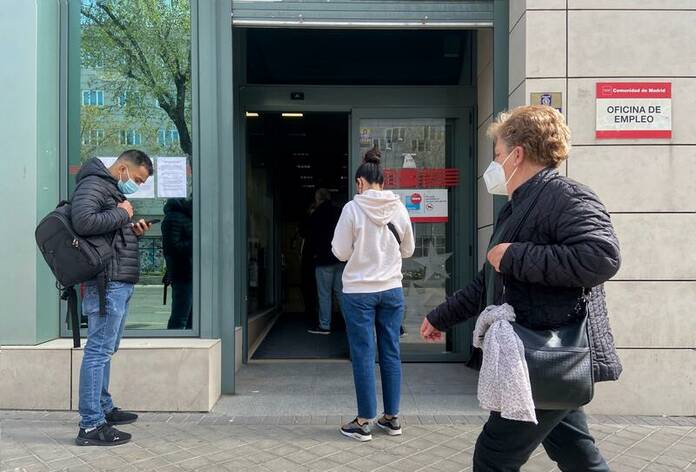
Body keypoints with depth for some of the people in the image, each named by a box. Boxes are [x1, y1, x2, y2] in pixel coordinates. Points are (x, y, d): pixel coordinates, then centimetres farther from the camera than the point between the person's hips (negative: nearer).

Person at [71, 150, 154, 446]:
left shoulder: (115, 190, 23)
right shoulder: (93, 184, -8)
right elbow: (83, 222, -25)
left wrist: (133, 231, 11)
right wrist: (121, 214, -13)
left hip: (121, 282, 11)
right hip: (106, 281, -11)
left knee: (106, 348, 17)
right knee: (99, 349, -9)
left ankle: (103, 408, 29)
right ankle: (91, 425, -6)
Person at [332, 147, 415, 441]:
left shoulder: (353, 208, -12)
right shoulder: (399, 208, 0)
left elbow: (340, 252, -8)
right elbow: (408, 250, 9)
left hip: (359, 292, -3)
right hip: (392, 290, 4)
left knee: (363, 356, 3)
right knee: (391, 354, 11)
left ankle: (364, 422, 11)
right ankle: (392, 417, 21)